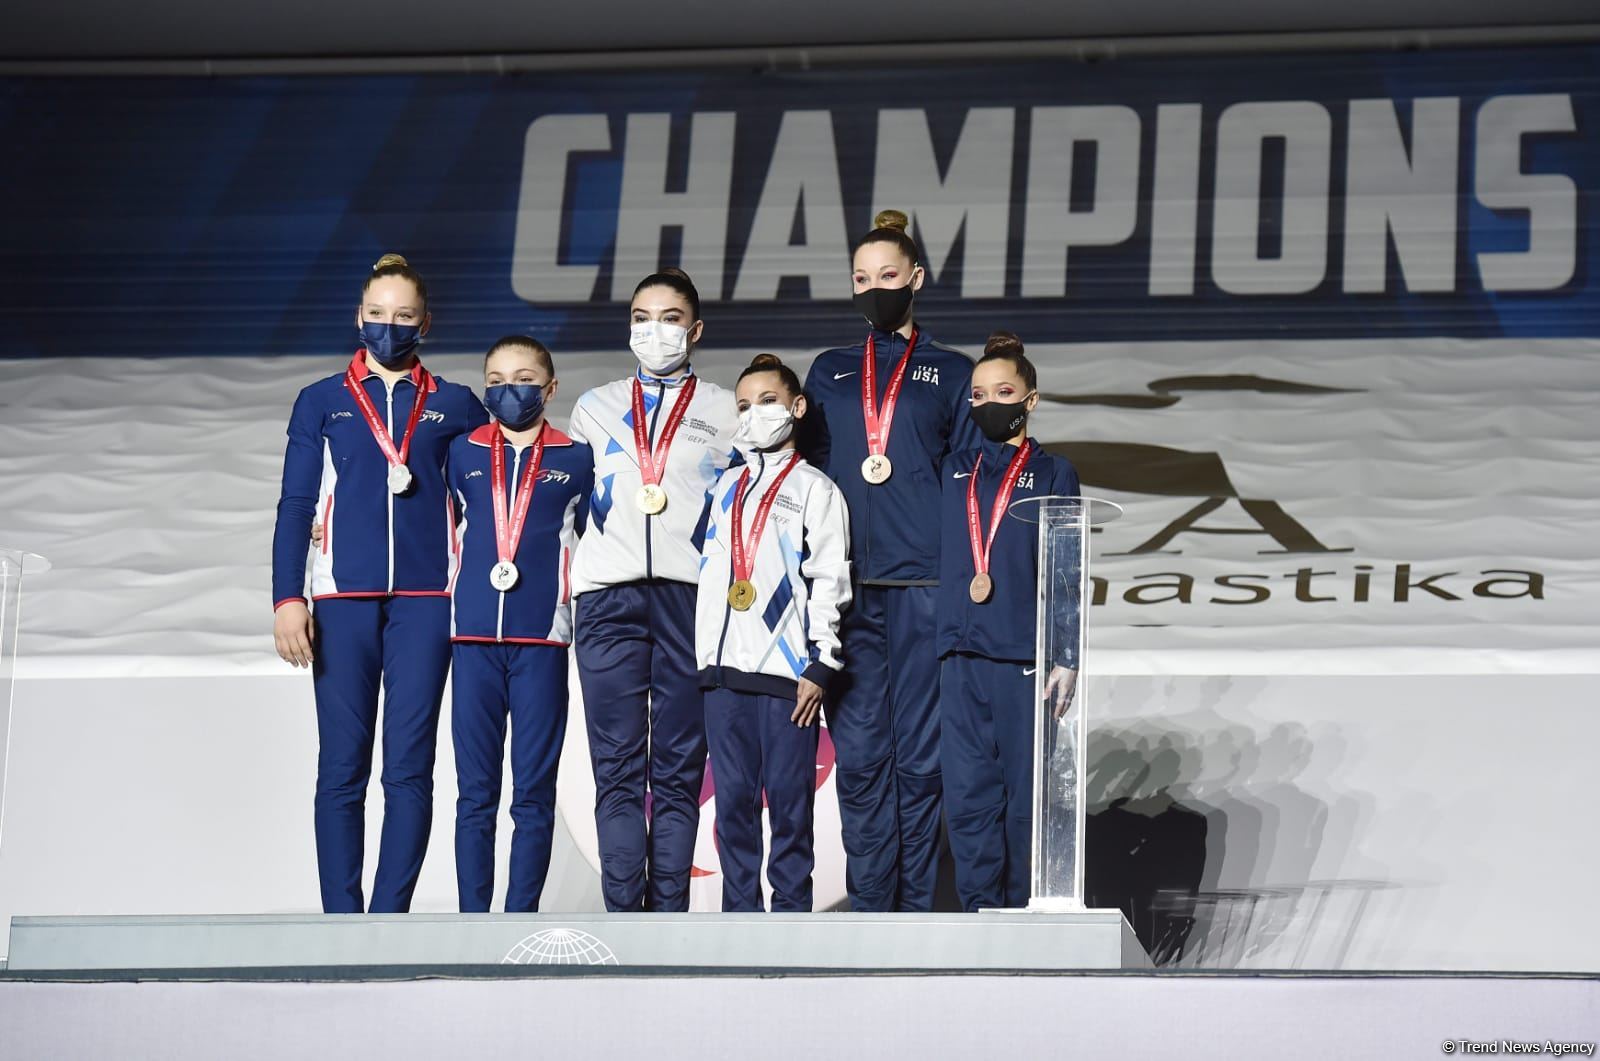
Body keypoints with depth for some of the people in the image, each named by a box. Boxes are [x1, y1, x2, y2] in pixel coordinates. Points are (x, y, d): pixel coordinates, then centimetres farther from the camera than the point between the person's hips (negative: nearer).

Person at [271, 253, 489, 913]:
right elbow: (296, 506, 8)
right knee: (342, 770, -3)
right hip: (343, 600, 0)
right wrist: (287, 598, -3)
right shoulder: (321, 402, 11)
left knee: (409, 770, -5)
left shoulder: (456, 407, 13)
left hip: (426, 601, 0)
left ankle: (389, 922, -4)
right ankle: (341, 926, -1)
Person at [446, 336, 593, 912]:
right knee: (475, 791, 2)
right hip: (474, 639, 1)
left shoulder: (575, 460, 8)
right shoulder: (463, 454, 11)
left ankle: (521, 921, 3)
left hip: (542, 640, -1)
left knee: (533, 793, 0)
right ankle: (472, 923, 5)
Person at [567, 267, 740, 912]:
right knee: (617, 768, -5)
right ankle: (623, 917, -6)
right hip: (608, 598, 1)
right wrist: (561, 589, 11)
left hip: (691, 594, -1)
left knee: (679, 768, -3)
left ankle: (669, 918, -3)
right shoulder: (596, 409, 20)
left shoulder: (724, 413, 15)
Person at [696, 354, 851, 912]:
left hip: (787, 672, -5)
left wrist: (822, 665, -10)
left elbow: (830, 580, -3)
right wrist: (701, 656, 13)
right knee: (733, 797, 4)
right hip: (723, 668, 5)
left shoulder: (815, 489, 4)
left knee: (789, 798, -3)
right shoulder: (724, 487, 19)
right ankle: (740, 912, 9)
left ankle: (791, 913, 1)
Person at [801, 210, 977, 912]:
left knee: (920, 751, -4)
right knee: (857, 753, -1)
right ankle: (868, 908, 3)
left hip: (923, 586, -2)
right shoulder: (829, 374, 20)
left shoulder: (952, 373, 13)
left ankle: (918, 908, -1)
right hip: (844, 588, 2)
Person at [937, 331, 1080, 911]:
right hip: (960, 652, 3)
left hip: (1024, 655, -3)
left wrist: (1066, 658, -4)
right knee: (968, 793, -1)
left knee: (1025, 792, -2)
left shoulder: (1052, 474, 6)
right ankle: (980, 910, 4)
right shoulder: (953, 472, 16)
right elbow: (937, 559, 19)